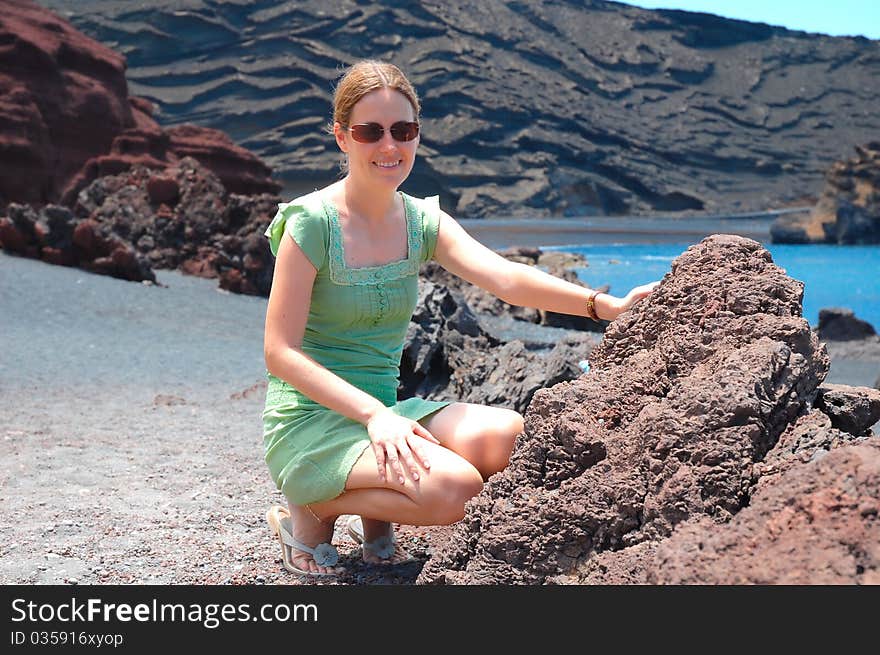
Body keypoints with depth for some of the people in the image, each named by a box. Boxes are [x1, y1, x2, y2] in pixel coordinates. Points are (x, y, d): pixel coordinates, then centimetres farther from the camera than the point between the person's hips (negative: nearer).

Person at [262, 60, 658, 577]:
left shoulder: (422, 221, 4)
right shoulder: (312, 223, -12)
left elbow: (502, 277, -14)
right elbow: (281, 353, -15)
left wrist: (599, 303, -31)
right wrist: (372, 414, -28)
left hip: (384, 410, 6)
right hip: (311, 422, -6)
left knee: (509, 436, -21)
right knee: (454, 488, -28)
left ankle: (376, 517, 4)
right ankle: (311, 512, -2)